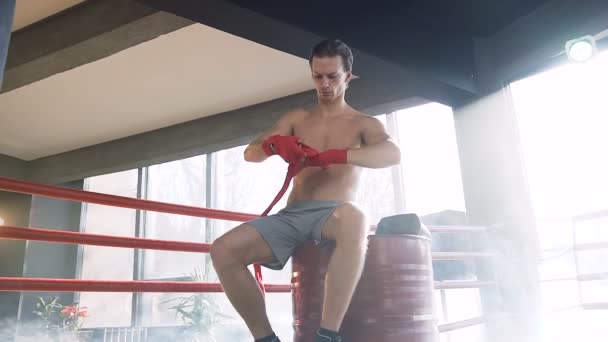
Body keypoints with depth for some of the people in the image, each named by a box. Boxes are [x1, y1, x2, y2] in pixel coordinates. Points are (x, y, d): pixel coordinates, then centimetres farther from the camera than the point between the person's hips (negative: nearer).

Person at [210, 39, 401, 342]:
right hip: (291, 215, 4)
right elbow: (250, 154, 11)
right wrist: (274, 142, -14)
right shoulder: (296, 119, 20)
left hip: (332, 215, -3)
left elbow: (393, 154, -12)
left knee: (355, 218, -41)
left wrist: (336, 156, -28)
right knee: (223, 251, -20)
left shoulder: (364, 124, 11)